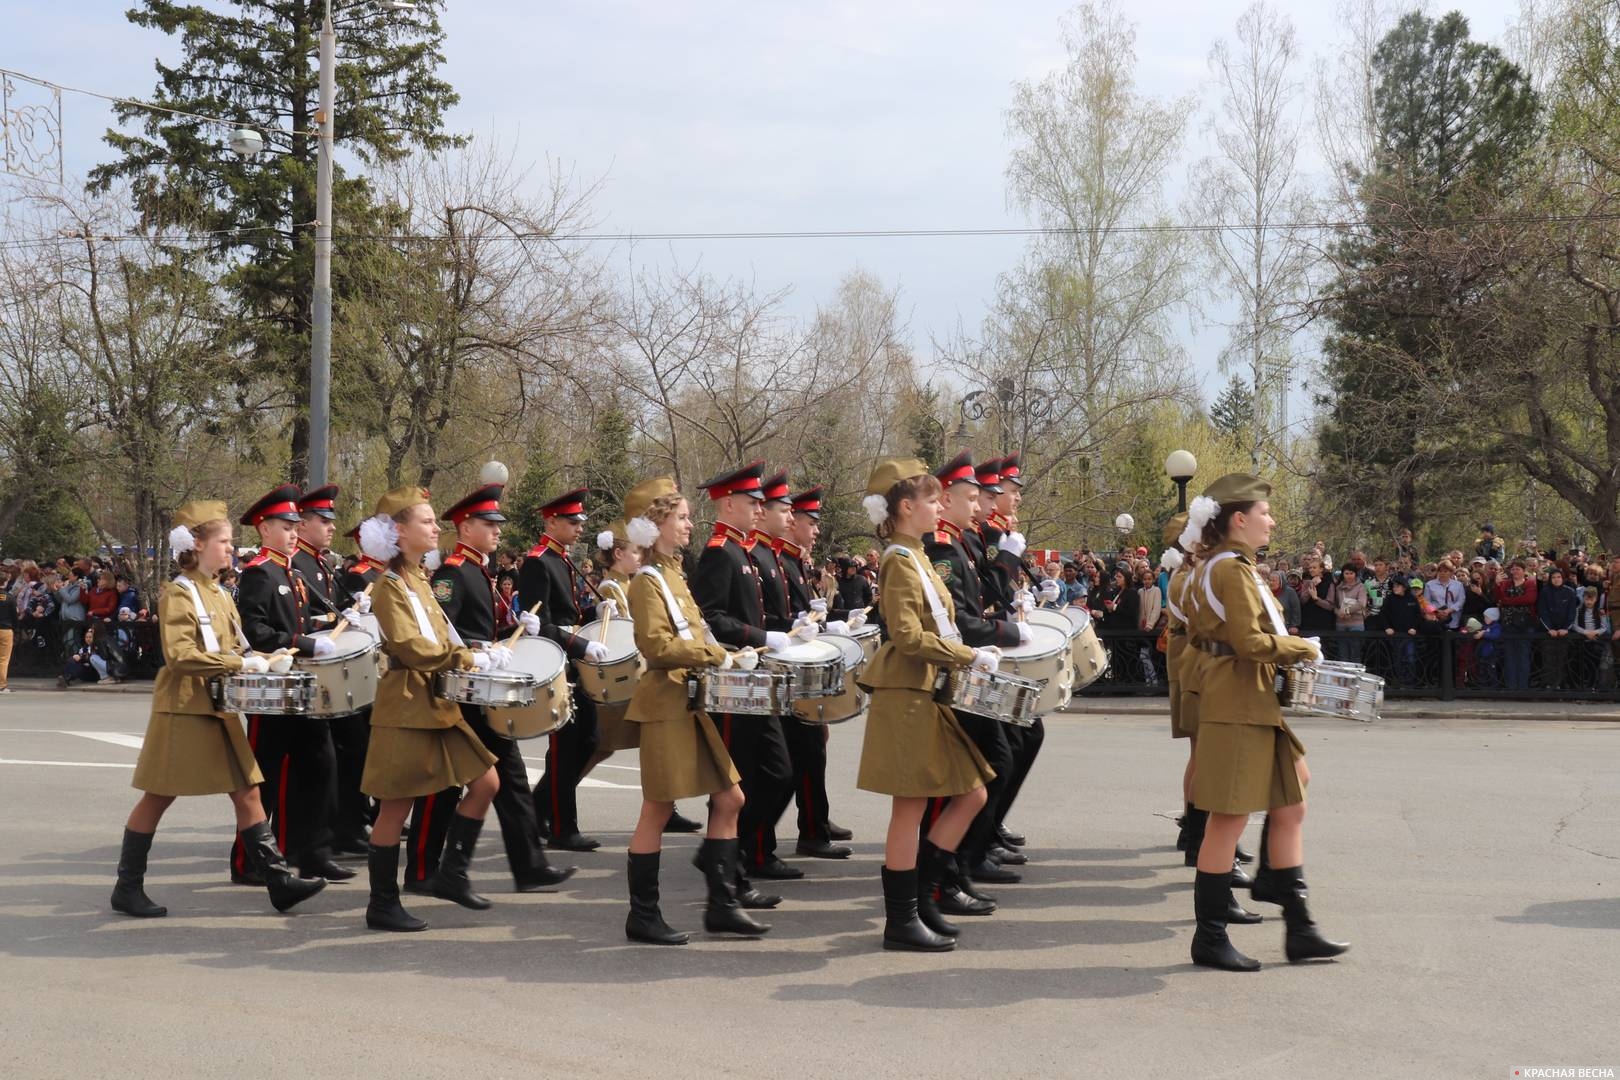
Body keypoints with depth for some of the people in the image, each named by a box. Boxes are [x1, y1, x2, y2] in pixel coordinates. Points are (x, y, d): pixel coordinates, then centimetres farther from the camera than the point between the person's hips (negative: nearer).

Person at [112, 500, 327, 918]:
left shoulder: (219, 594, 14)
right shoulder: (178, 594, -12)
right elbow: (179, 655, -22)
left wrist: (255, 662, 2)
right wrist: (237, 663, -24)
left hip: (220, 709, 8)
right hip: (184, 708, -8)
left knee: (247, 790, 4)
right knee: (158, 797, 0)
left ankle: (278, 881, 3)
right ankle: (127, 888, 10)